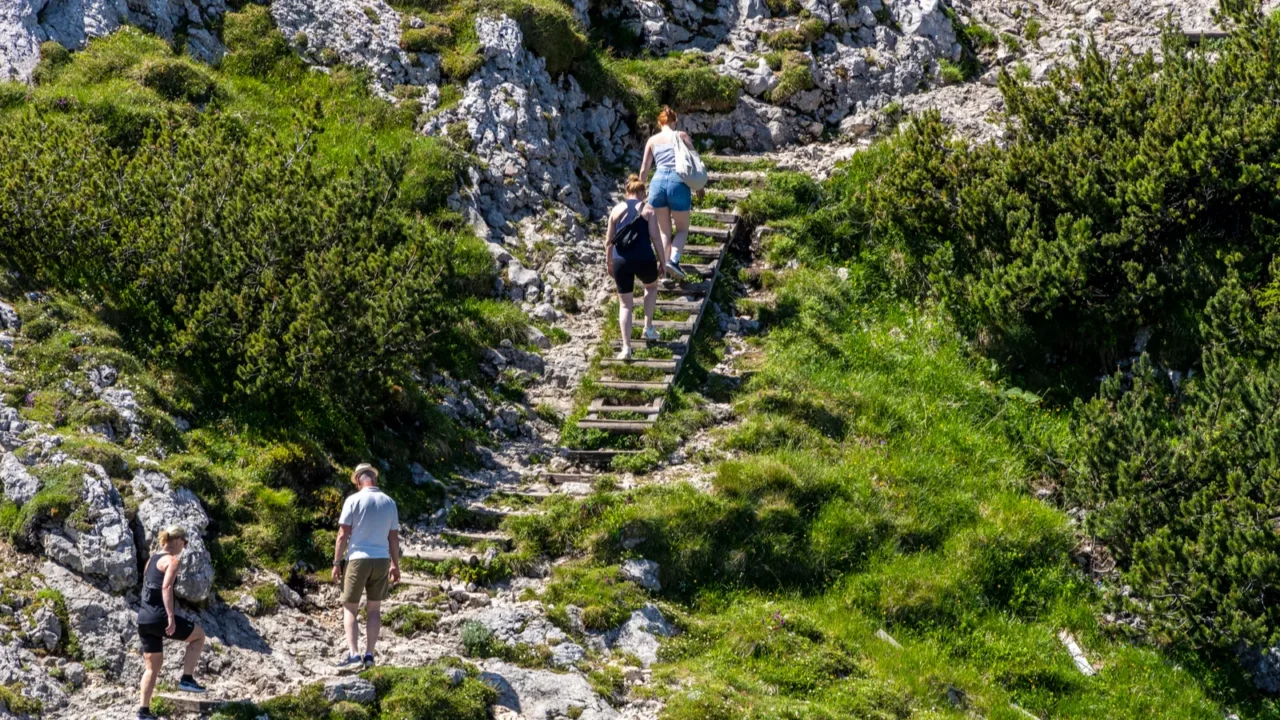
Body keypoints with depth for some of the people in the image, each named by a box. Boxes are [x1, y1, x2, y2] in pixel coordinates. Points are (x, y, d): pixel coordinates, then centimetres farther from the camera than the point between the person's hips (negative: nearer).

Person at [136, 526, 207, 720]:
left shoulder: (152, 560, 18)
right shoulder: (173, 560, -8)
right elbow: (166, 588, -22)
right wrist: (170, 617, -26)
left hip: (143, 618, 8)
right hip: (158, 616, -8)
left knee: (153, 666, 15)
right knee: (199, 635, 12)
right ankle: (187, 679, 6)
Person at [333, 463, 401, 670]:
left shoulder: (353, 501, -7)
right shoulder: (389, 503, 5)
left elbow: (343, 534, -8)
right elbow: (394, 537, 9)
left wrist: (336, 562, -1)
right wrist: (395, 565, 18)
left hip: (358, 559, -3)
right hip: (381, 560, 4)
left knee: (350, 609, 3)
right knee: (374, 609, 12)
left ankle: (353, 654, -10)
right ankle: (369, 655, 9)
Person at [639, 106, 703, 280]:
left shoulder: (652, 140, 14)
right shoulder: (682, 136, 9)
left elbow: (644, 169, 13)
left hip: (658, 183, 2)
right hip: (678, 183, -2)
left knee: (664, 231, 13)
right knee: (682, 229, 11)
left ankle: (664, 270, 5)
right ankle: (673, 260, -15)